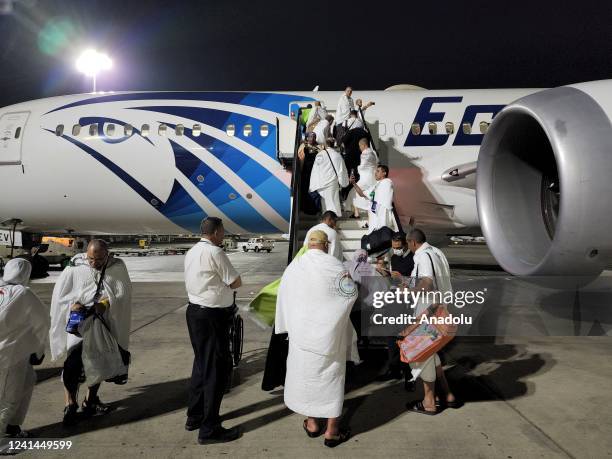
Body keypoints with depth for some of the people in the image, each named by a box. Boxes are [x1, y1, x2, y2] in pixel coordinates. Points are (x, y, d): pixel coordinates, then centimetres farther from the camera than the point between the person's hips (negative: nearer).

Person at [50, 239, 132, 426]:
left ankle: (90, 400, 32)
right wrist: (72, 304, -22)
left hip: (105, 322, 2)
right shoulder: (74, 269, -9)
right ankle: (70, 405, 2)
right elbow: (60, 295, -2)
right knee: (73, 361, -14)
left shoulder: (118, 268, -8)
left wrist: (106, 303, -26)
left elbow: (123, 293, -10)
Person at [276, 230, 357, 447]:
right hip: (330, 332, -2)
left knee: (304, 372, 16)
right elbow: (352, 293, -3)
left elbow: (283, 297, 5)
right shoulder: (334, 265, -12)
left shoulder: (293, 265, -3)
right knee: (331, 376, 9)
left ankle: (312, 423, 28)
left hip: (301, 330, 3)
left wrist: (287, 325, 16)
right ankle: (332, 430, 18)